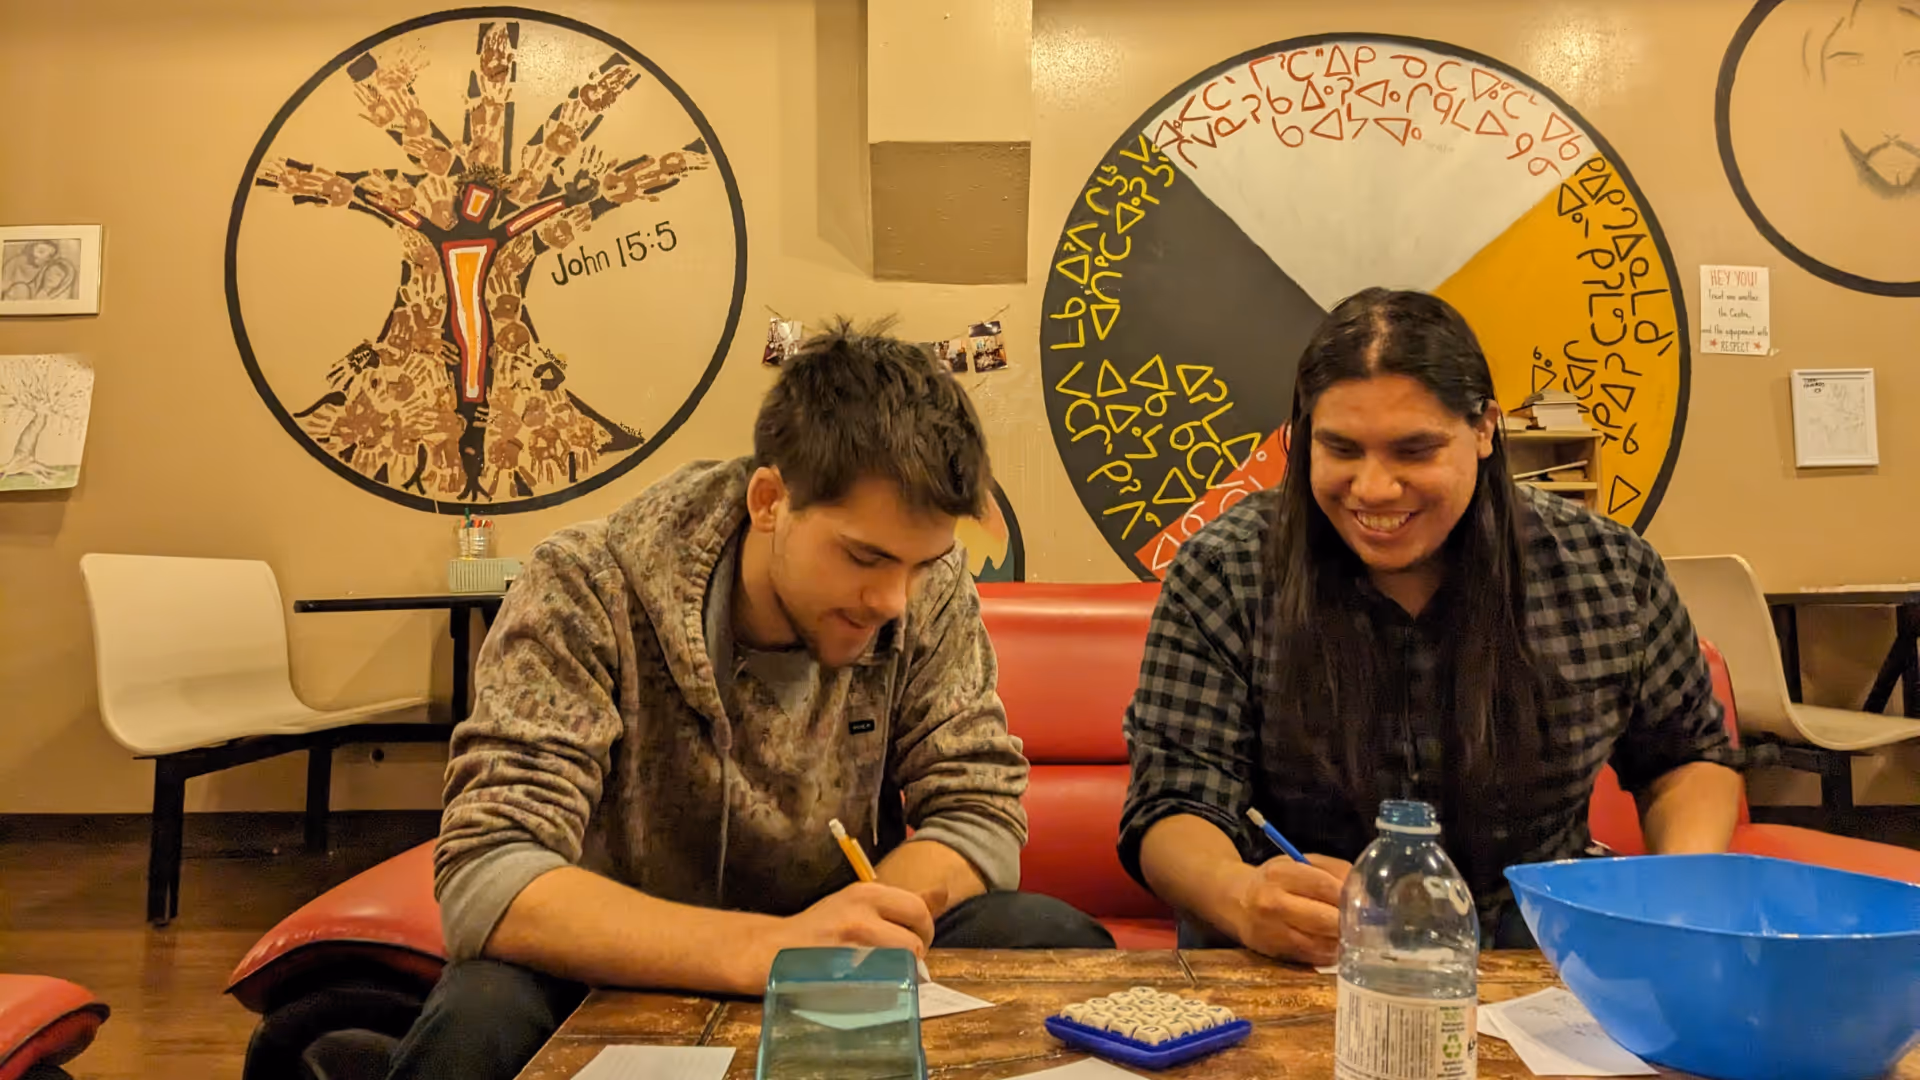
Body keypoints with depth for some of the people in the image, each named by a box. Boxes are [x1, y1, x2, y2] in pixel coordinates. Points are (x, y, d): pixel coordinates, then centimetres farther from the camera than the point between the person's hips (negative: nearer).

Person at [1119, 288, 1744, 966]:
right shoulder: (1221, 577, -11)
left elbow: (1688, 759, 10)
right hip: (1294, 963, -3)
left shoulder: (1611, 572, -5)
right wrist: (1241, 897, -35)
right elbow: (1174, 809, -12)